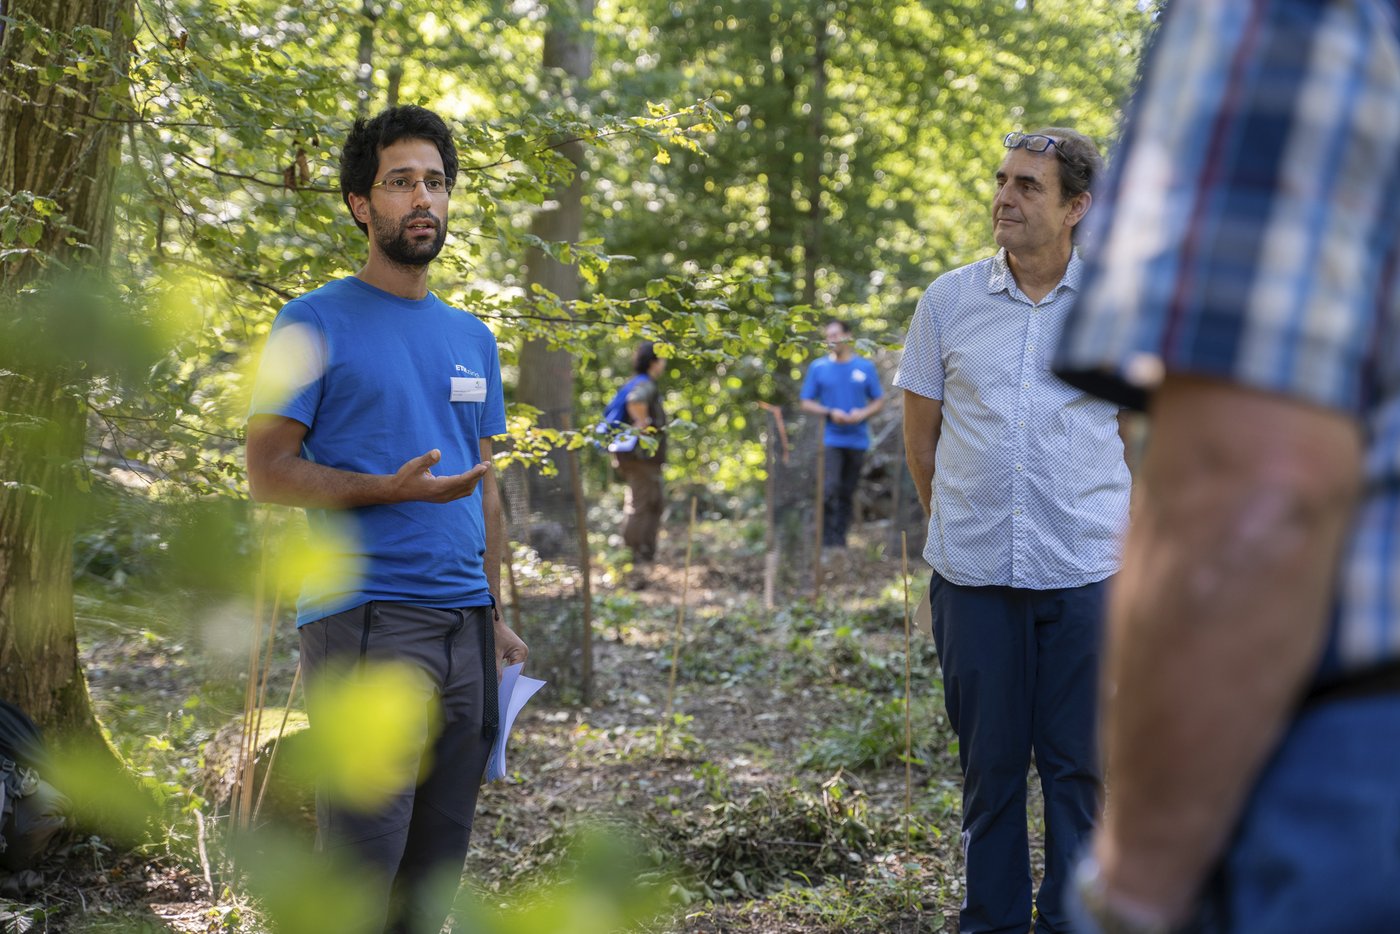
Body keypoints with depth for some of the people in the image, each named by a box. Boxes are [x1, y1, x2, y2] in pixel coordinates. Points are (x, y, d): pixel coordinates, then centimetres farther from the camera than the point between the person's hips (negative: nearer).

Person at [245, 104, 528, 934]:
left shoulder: (472, 336, 17)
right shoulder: (316, 324, -2)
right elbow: (268, 471, -7)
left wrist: (495, 616, 16)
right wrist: (395, 488, -19)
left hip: (464, 619, 6)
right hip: (363, 618, -6)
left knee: (437, 862, 10)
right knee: (363, 861, -9)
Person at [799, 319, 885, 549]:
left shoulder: (866, 367, 5)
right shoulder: (818, 367, 2)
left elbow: (879, 400, 9)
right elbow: (806, 403, 4)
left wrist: (863, 413, -11)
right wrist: (830, 413, -13)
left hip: (857, 440, 2)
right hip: (832, 439, -2)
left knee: (847, 493, 9)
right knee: (830, 489, -14)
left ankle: (840, 539, 18)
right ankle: (827, 540, -9)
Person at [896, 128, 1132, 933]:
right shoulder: (949, 300, 4)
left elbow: (1140, 434, 13)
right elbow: (921, 434, 12)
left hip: (1086, 572, -1)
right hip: (974, 571, 1)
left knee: (1079, 763, 5)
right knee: (989, 761, 9)